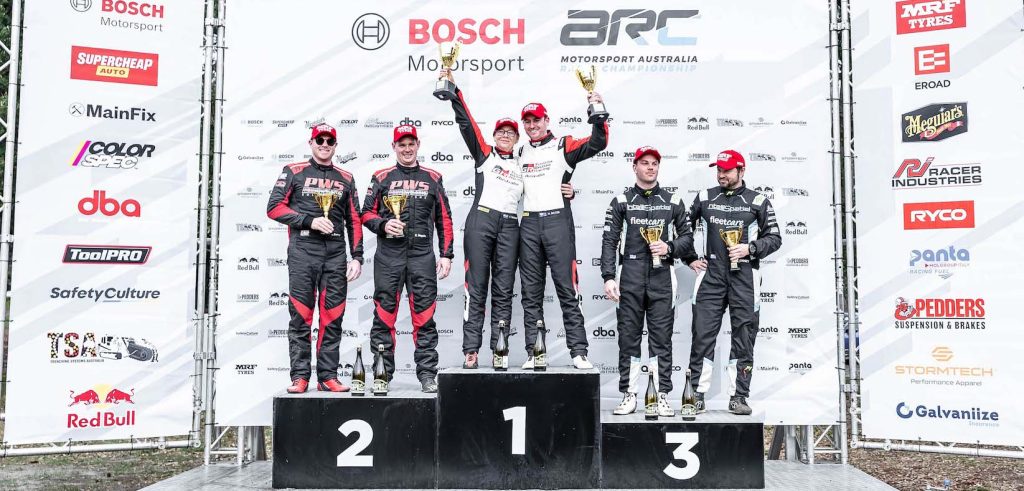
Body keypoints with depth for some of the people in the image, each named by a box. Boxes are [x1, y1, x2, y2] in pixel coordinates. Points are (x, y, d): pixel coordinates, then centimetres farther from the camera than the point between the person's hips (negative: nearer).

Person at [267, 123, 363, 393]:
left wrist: (357, 257, 7)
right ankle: (299, 377, 2)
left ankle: (327, 376, 7)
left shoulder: (345, 178, 18)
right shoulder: (294, 172, 10)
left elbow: (354, 221, 16)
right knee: (301, 315, -3)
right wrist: (310, 221, -9)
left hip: (335, 252, 3)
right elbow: (274, 207, 1)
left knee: (333, 316, 2)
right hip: (303, 249, -3)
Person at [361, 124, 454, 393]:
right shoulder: (382, 177, 11)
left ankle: (427, 374, 5)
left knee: (425, 315, -1)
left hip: (422, 255, 0)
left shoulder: (433, 178, 13)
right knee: (384, 314, 2)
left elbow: (444, 219, 13)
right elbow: (367, 213, 10)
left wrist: (446, 254, 7)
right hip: (388, 254, 0)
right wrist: (383, 225, -11)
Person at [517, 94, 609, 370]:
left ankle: (579, 353, -3)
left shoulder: (563, 146, 5)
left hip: (557, 220, -4)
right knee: (531, 294, 5)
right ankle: (532, 354, 9)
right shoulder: (520, 153, 18)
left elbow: (597, 143, -8)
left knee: (567, 290, -5)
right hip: (528, 224, 4)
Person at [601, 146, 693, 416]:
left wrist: (669, 247, -7)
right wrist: (609, 277, -7)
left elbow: (687, 236, 14)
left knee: (661, 338, 2)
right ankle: (629, 396, 9)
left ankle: (662, 396, 8)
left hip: (662, 276, 1)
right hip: (630, 276, 0)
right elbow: (609, 241, 2)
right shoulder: (621, 201, 7)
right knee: (628, 337, 2)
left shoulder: (673, 201, 12)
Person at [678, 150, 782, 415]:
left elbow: (774, 238, 7)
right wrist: (690, 259, 10)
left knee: (744, 338, 3)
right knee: (703, 335, -2)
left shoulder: (758, 201, 6)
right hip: (711, 275, 1)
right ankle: (697, 394, 5)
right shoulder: (704, 198, 11)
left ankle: (738, 396, 11)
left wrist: (750, 248, -9)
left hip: (744, 276, -1)